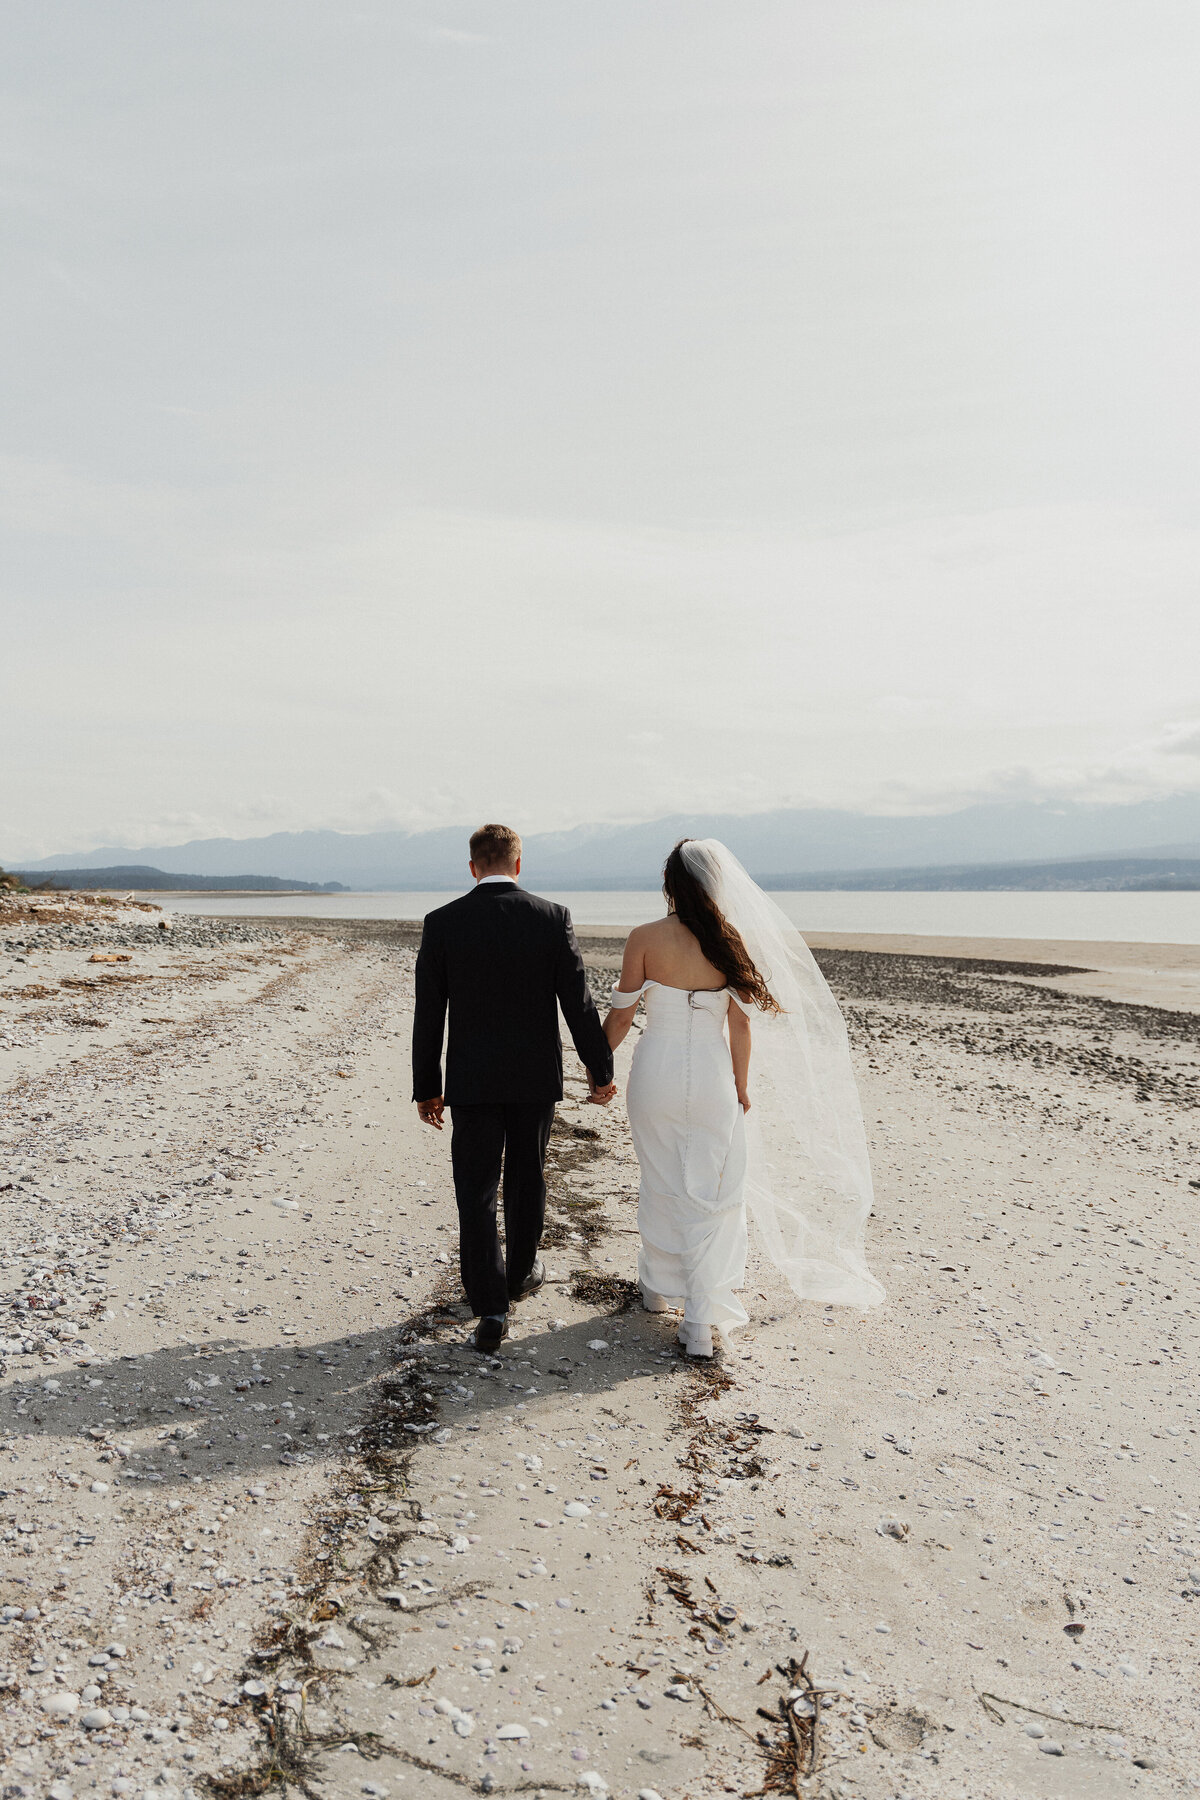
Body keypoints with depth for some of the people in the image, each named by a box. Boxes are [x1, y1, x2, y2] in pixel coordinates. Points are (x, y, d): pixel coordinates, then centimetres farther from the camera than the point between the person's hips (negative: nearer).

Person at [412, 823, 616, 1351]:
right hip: (536, 1078, 1)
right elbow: (578, 1002, -6)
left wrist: (426, 1087, 5)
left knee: (476, 1191, 5)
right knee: (526, 1178, 19)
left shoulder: (442, 923, -7)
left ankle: (490, 1308, 0)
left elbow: (428, 1015, -4)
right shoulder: (552, 918, -7)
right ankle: (520, 1273, 38)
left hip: (471, 1080, -1)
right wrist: (600, 1069, 5)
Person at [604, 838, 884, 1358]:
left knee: (662, 1186, 18)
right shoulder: (730, 940, -6)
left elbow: (621, 1015, -5)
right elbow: (741, 1024, -3)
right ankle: (700, 1320, 4)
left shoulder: (645, 938, -10)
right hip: (711, 1076, 0)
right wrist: (741, 1086, 9)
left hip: (656, 1073, 0)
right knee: (712, 1196, 7)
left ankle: (658, 1287, 36)